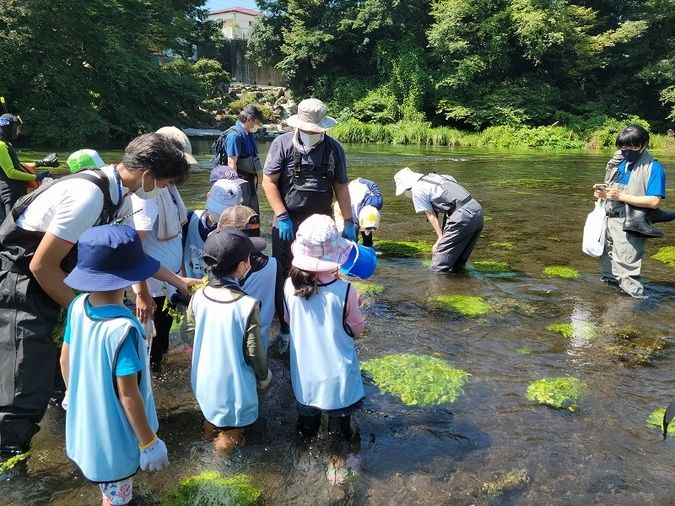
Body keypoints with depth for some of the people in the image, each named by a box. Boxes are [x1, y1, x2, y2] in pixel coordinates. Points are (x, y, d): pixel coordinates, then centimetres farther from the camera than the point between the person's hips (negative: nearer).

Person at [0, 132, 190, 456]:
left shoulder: (115, 192, 0)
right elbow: (42, 265, -24)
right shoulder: (90, 196, -29)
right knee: (27, 392, -7)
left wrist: (176, 280, 19)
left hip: (42, 283, 9)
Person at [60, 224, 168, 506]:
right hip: (115, 437, -7)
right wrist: (149, 442, -14)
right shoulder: (123, 328, -34)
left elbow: (65, 360, 3)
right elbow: (128, 395, -27)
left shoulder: (78, 306, -12)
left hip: (84, 424, 7)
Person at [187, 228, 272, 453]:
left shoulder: (199, 297, -17)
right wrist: (264, 375, -1)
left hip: (205, 378, 5)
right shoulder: (248, 305, -30)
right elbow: (254, 351, -21)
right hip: (234, 381, -5)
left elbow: (192, 330, 0)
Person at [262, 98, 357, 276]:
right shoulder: (282, 144, -6)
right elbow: (269, 182, -5)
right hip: (287, 221, -2)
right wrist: (282, 217, -10)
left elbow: (341, 188, 7)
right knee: (283, 271, 5)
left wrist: (349, 222, 3)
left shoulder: (334, 149, 1)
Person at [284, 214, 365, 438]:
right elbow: (356, 329, -10)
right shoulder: (344, 291, -26)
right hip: (337, 373, -3)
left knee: (307, 411, 26)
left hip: (304, 371, 3)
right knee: (340, 416, 20)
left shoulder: (290, 286, -16)